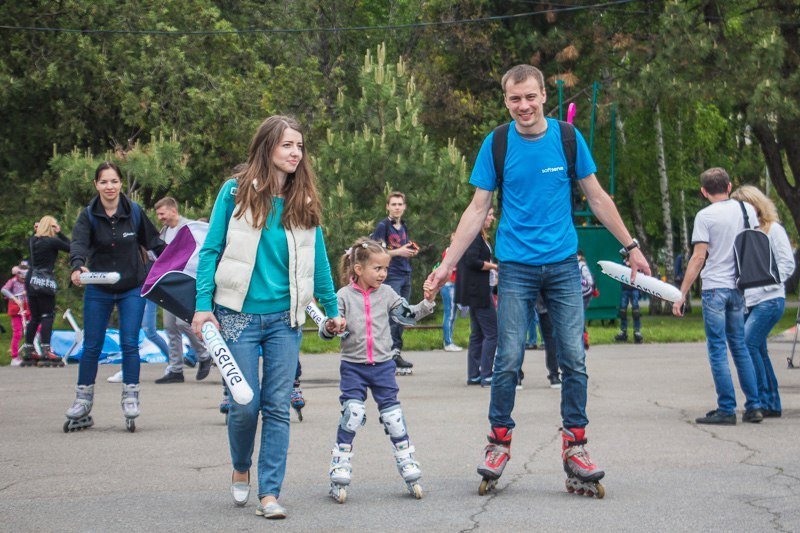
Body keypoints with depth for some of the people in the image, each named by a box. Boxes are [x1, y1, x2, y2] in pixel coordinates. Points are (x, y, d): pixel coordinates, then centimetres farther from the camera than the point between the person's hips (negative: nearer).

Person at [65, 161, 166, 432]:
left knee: (129, 343, -5)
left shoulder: (134, 211, -4)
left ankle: (130, 398, 6)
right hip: (98, 290, 0)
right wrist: (78, 266, -43)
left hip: (132, 289, 0)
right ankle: (82, 404, 14)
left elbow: (153, 241, 9)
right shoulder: (88, 215, -8)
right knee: (91, 346, 4)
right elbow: (78, 242, -24)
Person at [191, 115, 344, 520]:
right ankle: (241, 470, 27)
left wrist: (332, 308, 16)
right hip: (238, 316, -2)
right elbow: (211, 250, -1)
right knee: (245, 405, -1)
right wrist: (203, 305, -7)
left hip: (285, 319, 2)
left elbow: (317, 258, 13)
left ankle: (269, 493, 5)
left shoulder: (304, 202, 5)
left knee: (278, 407, 0)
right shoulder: (236, 192, -3)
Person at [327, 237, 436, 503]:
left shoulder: (386, 293, 4)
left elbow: (409, 314, 6)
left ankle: (408, 467, 15)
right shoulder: (344, 296, -4)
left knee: (393, 415, 4)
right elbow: (328, 329, -4)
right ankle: (339, 474, -3)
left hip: (383, 364, 2)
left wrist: (427, 302, -10)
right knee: (352, 414, -11)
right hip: (353, 366, -2)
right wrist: (330, 327, -27)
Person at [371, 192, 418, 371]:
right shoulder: (382, 226, -4)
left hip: (406, 274, 7)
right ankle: (393, 352, -12)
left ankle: (397, 353, 9)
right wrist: (399, 252, -18)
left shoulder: (403, 226, 18)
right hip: (391, 275, -7)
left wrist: (412, 251, 8)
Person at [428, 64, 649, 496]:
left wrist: (631, 246, 10)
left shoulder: (567, 137, 2)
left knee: (574, 359, -1)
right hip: (516, 266, -1)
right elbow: (478, 209, 4)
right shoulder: (496, 144, 0)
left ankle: (574, 444, 9)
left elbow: (597, 199, 10)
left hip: (563, 266, 1)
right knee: (508, 360, -3)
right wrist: (448, 263, -1)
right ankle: (499, 440, 12)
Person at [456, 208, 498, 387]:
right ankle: (486, 376, -9)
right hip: (478, 291, -11)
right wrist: (494, 266, -13)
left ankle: (473, 376, 13)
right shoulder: (475, 235, -14)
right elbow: (472, 261, -22)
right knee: (492, 332, -9)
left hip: (476, 291, 11)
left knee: (477, 333, 11)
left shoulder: (478, 236, 18)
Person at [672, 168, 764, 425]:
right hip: (739, 288, 5)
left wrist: (682, 294, -8)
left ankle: (726, 409, -3)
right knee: (740, 346, 14)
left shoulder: (705, 216, -9)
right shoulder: (747, 209, 7)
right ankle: (753, 406, 12)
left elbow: (698, 258, -12)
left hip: (715, 288, -5)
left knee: (717, 349, -1)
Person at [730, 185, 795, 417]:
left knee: (747, 344, -19)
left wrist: (764, 285, -14)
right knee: (758, 350, 6)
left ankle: (764, 401, -14)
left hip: (769, 300, -7)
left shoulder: (773, 229, 0)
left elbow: (788, 264, -6)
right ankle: (773, 405, 12)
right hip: (748, 302, 7)